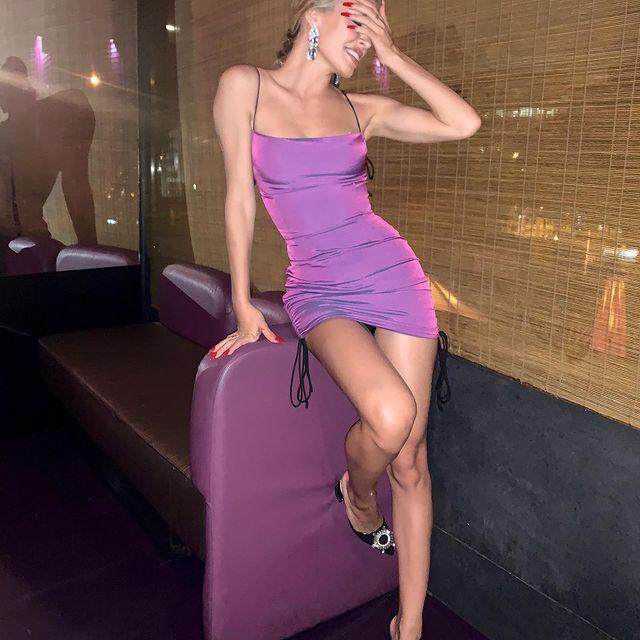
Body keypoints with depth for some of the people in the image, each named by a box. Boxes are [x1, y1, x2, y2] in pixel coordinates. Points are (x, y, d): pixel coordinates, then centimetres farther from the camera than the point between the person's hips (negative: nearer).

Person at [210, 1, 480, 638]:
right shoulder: (243, 86, 2)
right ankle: (357, 494, 11)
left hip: (394, 275, 3)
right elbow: (240, 198, 2)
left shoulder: (363, 109, 8)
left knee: (410, 459, 0)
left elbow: (464, 124, 1)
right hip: (321, 292, -2)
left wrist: (392, 55, 1)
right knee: (391, 414, -28)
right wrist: (243, 306, 1)